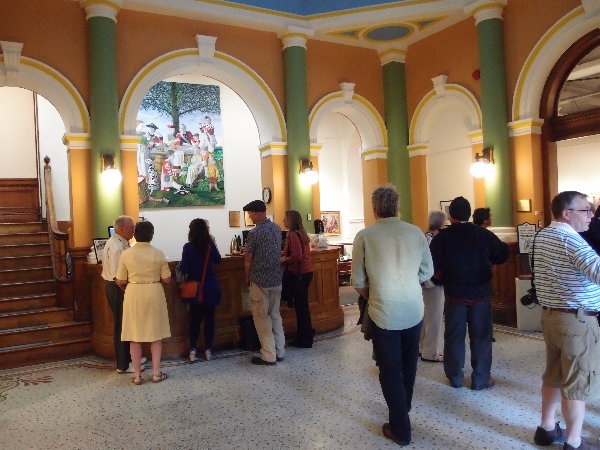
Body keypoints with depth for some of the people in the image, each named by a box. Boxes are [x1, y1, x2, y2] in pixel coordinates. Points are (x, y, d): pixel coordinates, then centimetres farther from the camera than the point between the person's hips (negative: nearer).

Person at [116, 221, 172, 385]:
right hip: (154, 293, 0)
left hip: (133, 294, 0)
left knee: (135, 336, 9)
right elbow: (167, 279, -4)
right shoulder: (158, 254, -7)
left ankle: (137, 375, 14)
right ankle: (156, 373, 14)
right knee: (156, 334, 10)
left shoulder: (126, 254, -6)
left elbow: (120, 281, -4)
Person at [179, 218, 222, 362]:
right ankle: (208, 350, 15)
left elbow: (183, 269, -12)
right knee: (209, 318, 9)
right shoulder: (211, 245, -7)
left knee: (195, 319, 11)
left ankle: (192, 350, 10)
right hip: (210, 288, 1)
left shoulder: (188, 247, -12)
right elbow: (218, 260, 11)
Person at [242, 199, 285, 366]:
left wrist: (247, 278, 7)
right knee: (275, 315, 16)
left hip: (260, 281, -7)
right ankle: (279, 351, 21)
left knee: (261, 317, 3)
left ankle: (269, 356, 6)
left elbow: (248, 260, -10)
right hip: (277, 279, 7)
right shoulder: (277, 229, 6)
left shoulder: (255, 233, -15)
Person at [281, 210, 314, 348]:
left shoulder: (293, 234, -15)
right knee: (301, 306, 15)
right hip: (306, 272, 10)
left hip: (299, 274, -10)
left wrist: (284, 260, -9)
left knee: (301, 306, -1)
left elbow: (297, 256, -24)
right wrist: (285, 256, 12)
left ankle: (305, 341, 7)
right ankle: (303, 337, 24)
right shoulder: (301, 233, 14)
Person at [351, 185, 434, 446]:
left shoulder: (365, 236, -12)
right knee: (408, 364, 23)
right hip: (414, 310, 4)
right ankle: (403, 408, 44)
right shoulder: (416, 232, -5)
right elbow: (427, 272, 3)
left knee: (390, 369, 10)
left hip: (384, 313, -4)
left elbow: (358, 282, -8)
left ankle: (400, 429, 17)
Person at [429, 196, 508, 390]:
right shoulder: (484, 234, -6)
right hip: (481, 294, 1)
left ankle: (455, 376, 21)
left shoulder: (442, 237, -9)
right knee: (481, 336, 10)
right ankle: (481, 379, 16)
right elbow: (502, 255, 3)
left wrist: (441, 278, 8)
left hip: (455, 294, 0)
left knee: (454, 336, 11)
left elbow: (433, 267, -11)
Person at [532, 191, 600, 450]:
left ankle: (547, 429, 30)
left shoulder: (542, 236, 8)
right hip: (577, 319, -8)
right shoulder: (571, 240, -19)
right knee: (578, 382, 4)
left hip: (550, 314, 8)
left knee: (554, 375, 19)